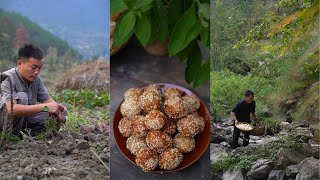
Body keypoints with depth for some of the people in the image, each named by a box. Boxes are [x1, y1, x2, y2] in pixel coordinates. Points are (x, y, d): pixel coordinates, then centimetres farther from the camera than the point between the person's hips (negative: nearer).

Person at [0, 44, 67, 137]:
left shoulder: (36, 79, -4)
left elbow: (48, 101, -2)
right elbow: (11, 109, -39)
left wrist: (57, 109, -27)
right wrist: (44, 107, -43)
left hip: (24, 120, 6)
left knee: (58, 116, -7)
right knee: (22, 97, -31)